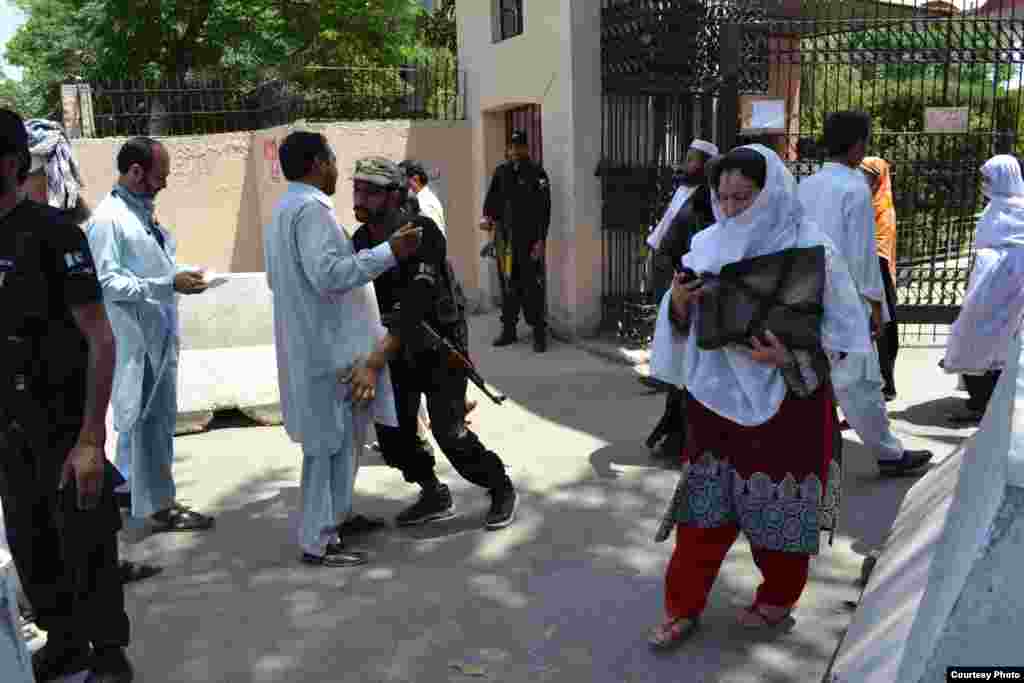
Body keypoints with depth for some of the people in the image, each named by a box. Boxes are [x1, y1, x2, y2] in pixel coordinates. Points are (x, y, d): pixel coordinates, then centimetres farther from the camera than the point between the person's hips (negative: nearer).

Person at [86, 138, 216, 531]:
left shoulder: (142, 211, 11)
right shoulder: (108, 219, -16)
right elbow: (107, 283, -20)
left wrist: (178, 277, 6)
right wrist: (169, 284, -23)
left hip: (158, 336, 9)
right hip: (135, 340, -9)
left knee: (158, 419, 17)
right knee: (146, 421, 2)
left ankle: (130, 488, 32)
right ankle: (160, 505, 13)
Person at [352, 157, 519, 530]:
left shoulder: (420, 232, -24)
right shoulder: (361, 240, -1)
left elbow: (416, 301, -35)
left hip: (440, 344, -7)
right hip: (399, 347, 7)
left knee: (449, 432, -10)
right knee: (391, 428, 4)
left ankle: (501, 489, 15)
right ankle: (434, 496, 25)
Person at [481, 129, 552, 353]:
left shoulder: (537, 173, -3)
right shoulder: (501, 172, 11)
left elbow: (543, 210, -7)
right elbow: (492, 198, 16)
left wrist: (540, 240, -13)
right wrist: (488, 217, -6)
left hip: (530, 240, -5)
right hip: (506, 238, 5)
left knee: (532, 286, -4)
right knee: (509, 285, 11)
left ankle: (539, 332, 2)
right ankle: (509, 329, 20)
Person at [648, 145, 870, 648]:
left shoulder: (810, 247, -11)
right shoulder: (707, 244, 0)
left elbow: (845, 329, -7)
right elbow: (683, 324, 6)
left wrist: (789, 355, -23)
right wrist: (678, 301, -17)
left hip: (784, 399, -3)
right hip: (716, 395, 3)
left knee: (779, 505, 11)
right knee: (704, 504, 7)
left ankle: (778, 597, 35)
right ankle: (683, 607, 21)